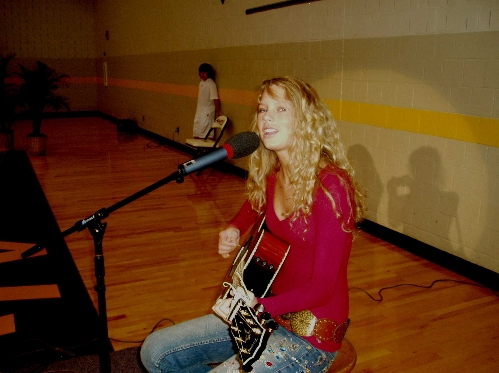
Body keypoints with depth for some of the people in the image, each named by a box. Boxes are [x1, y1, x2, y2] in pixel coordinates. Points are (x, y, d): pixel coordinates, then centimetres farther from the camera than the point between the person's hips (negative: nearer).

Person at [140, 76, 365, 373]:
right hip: (270, 311, 7)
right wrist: (234, 230, 4)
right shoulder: (271, 176, -1)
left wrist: (259, 306, -34)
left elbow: (322, 287, -21)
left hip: (312, 334, -7)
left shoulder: (329, 185, -22)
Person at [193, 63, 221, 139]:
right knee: (196, 134, 12)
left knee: (204, 134, -8)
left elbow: (215, 99, -19)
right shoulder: (201, 82, 10)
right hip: (199, 111, 8)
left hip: (207, 113, -8)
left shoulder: (211, 84, -14)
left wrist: (218, 112, -23)